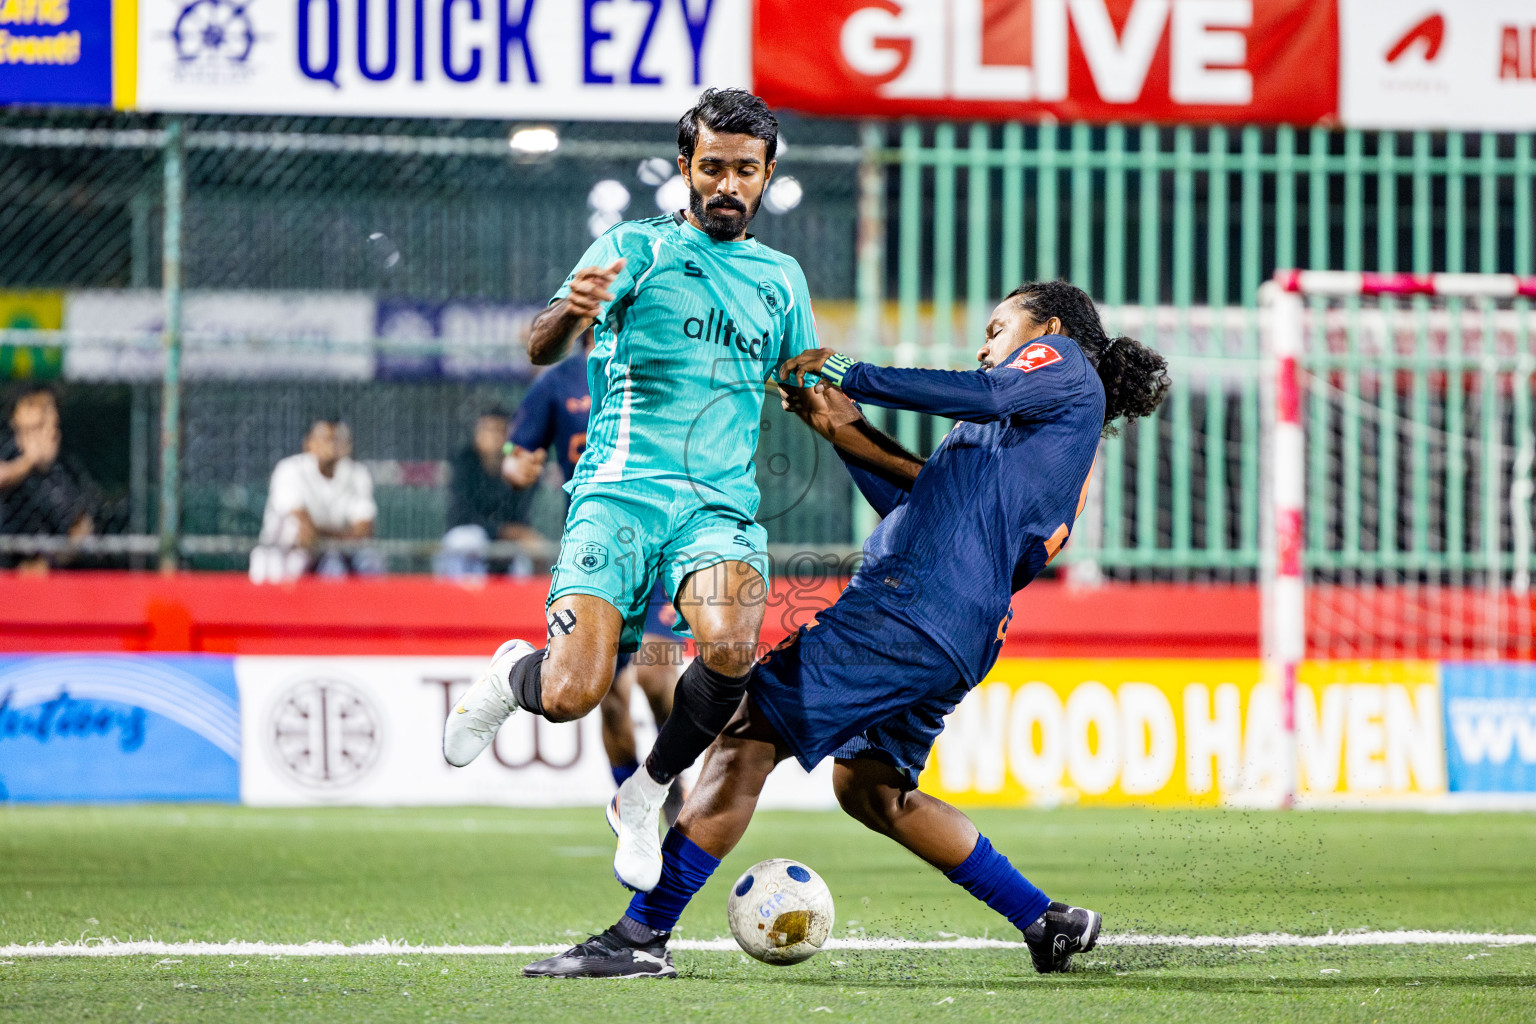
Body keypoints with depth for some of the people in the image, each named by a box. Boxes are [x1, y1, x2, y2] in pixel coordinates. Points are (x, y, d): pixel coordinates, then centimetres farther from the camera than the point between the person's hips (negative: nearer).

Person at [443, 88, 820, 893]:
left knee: (730, 650, -30)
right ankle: (513, 674, 21)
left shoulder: (780, 279, 19)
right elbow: (541, 350, -8)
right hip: (621, 490, -3)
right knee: (571, 695, -20)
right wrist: (571, 313, -31)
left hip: (722, 502, 3)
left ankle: (645, 798, -2)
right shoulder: (636, 247, 5)